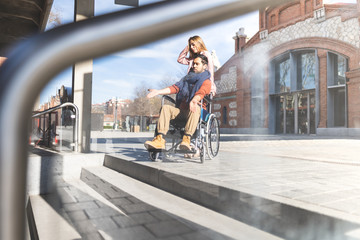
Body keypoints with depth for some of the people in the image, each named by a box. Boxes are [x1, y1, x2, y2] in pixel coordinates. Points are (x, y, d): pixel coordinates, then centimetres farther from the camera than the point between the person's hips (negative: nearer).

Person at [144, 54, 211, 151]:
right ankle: (159, 140, -37)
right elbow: (175, 87, 15)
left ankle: (186, 139, -53)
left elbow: (201, 93, -14)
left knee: (195, 108, -39)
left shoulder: (206, 81, 9)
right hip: (181, 110, 5)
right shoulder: (187, 77, 28)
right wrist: (158, 92, 0)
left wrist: (194, 101, -38)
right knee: (165, 108, -22)